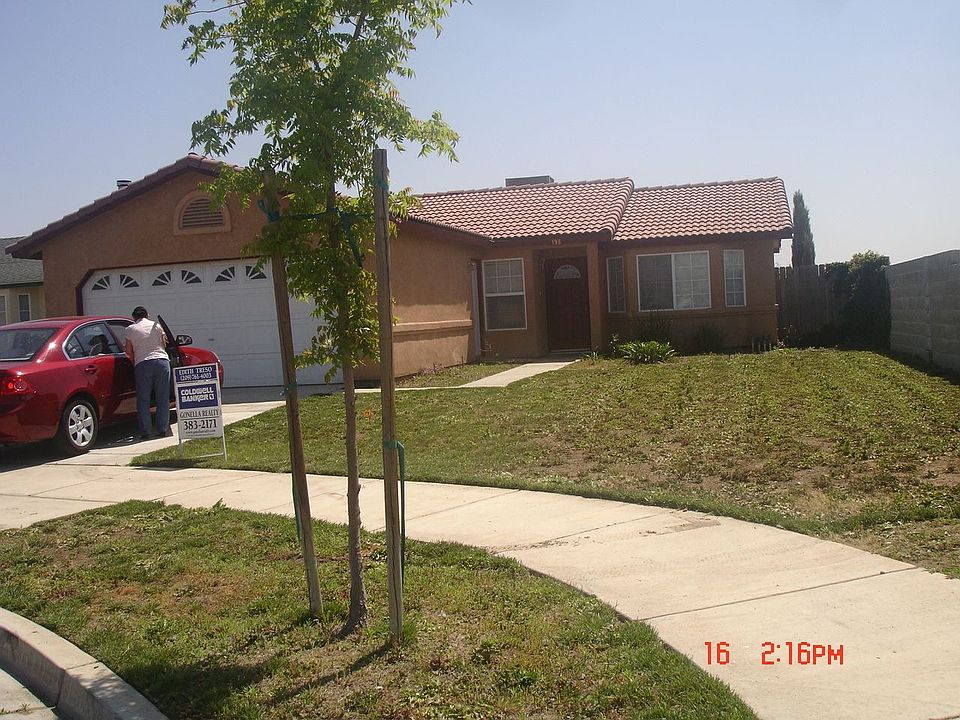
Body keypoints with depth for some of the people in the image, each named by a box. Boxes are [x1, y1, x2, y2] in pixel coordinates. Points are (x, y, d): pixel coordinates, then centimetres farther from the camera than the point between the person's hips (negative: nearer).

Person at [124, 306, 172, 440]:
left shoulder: (130, 329, 8)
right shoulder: (156, 326, 13)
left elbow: (129, 353, 8)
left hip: (142, 364, -1)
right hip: (162, 361, 1)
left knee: (143, 400, 5)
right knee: (163, 398, 6)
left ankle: (145, 431, 2)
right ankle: (163, 430, 5)